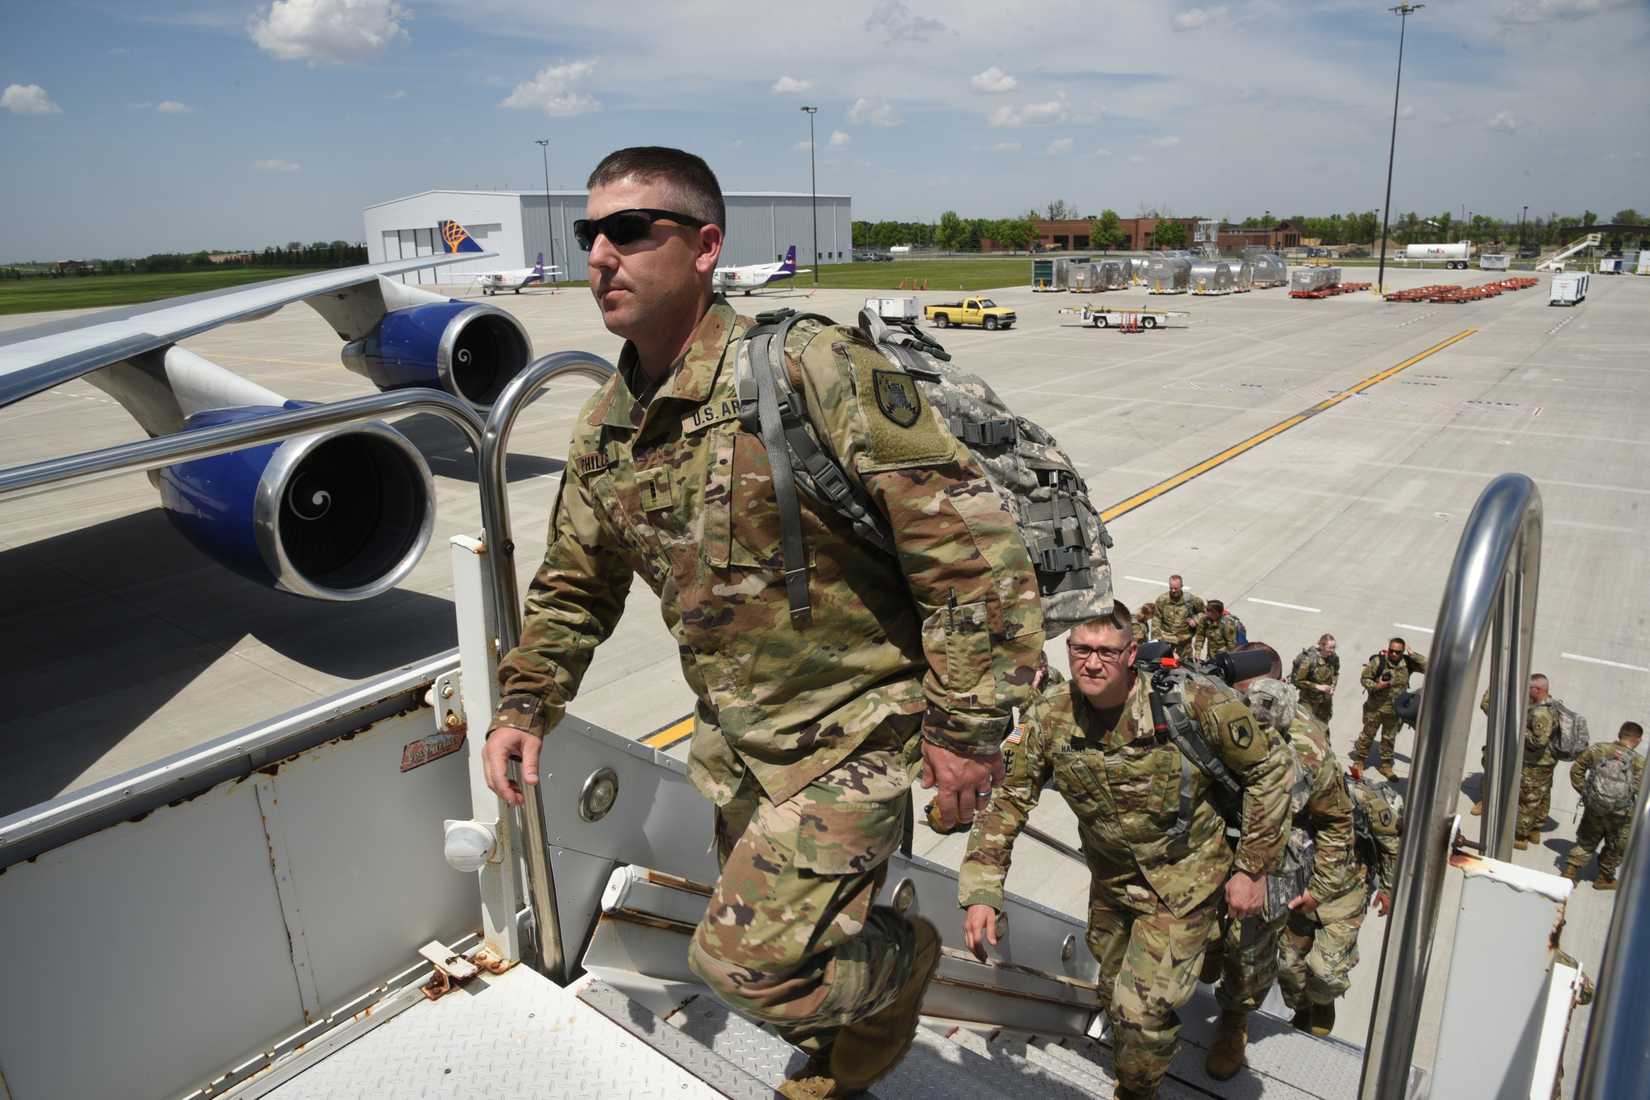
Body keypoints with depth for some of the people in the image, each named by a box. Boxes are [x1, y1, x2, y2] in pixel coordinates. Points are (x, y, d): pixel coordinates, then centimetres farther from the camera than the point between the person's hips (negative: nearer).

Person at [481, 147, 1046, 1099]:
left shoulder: (812, 369, -24)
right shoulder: (607, 426, 1)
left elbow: (970, 540, -24)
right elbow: (577, 583, 15)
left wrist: (968, 728, -20)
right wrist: (526, 704, 4)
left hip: (850, 731, -7)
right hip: (734, 737, 8)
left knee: (748, 960, -8)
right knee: (772, 938, 23)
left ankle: (903, 960, 25)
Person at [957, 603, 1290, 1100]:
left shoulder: (1194, 701, -28)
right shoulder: (1048, 715, -19)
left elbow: (1271, 768, -14)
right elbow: (1006, 800, -10)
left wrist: (1252, 868, -11)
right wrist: (981, 891, -18)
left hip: (1183, 881, -4)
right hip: (1111, 878, 4)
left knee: (1143, 1008, -8)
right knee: (1114, 995, 23)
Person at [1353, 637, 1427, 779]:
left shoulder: (1408, 663, -6)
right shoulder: (1378, 661, -16)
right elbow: (1364, 678, -8)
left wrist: (1413, 655, -18)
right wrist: (1375, 686, -26)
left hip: (1394, 710, 3)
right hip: (1375, 707, -3)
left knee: (1389, 739, 17)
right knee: (1368, 735, 9)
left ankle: (1386, 765, 32)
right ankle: (1359, 760, 25)